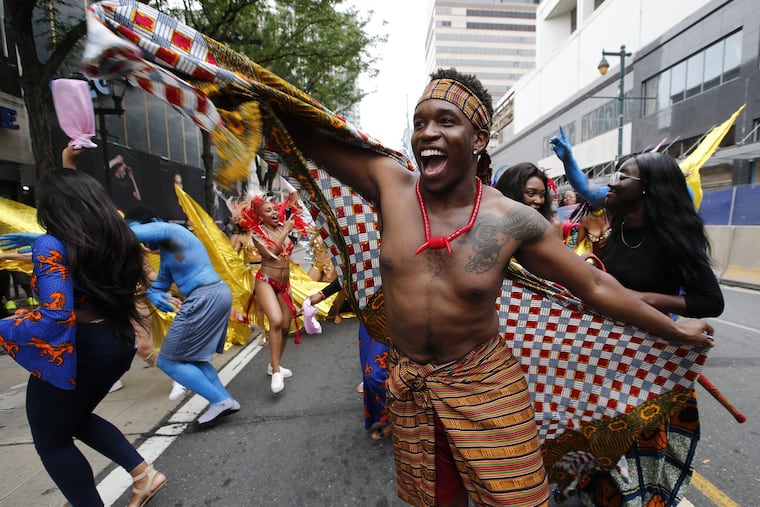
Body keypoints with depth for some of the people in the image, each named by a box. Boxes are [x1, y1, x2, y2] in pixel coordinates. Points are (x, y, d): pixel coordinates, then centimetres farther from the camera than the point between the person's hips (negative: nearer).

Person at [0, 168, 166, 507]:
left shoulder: (51, 245, -17)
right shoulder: (117, 239, 3)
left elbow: (56, 315, -28)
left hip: (76, 350, -7)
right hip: (118, 342, 7)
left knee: (51, 442, 17)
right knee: (76, 417, 30)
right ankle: (143, 473, 25)